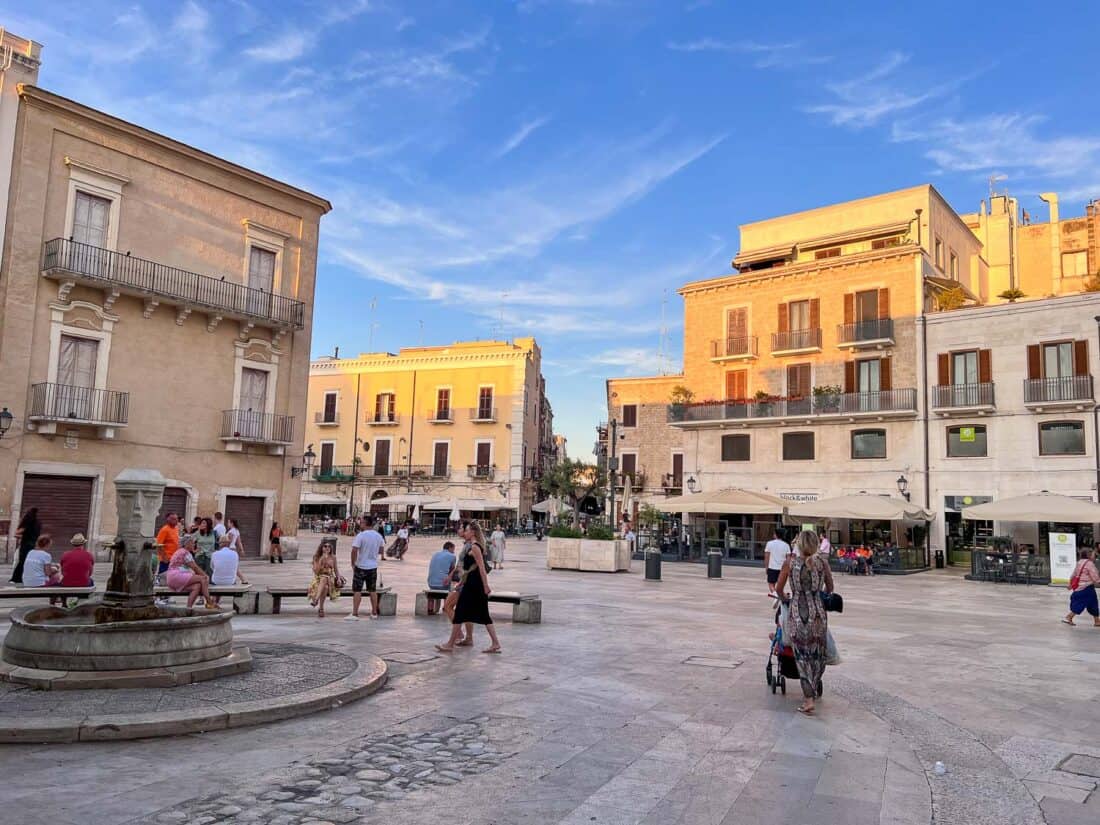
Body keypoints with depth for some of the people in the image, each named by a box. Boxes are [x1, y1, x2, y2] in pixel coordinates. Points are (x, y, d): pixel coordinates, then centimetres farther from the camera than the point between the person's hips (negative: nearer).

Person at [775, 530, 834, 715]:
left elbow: (779, 589, 3)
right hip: (818, 612, 2)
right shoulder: (822, 562, 0)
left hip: (797, 612, -2)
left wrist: (784, 598, 24)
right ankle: (812, 691, 28)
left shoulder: (790, 562, -5)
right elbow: (829, 589, 12)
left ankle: (808, 699, 1)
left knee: (802, 655, 5)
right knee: (818, 654, 17)